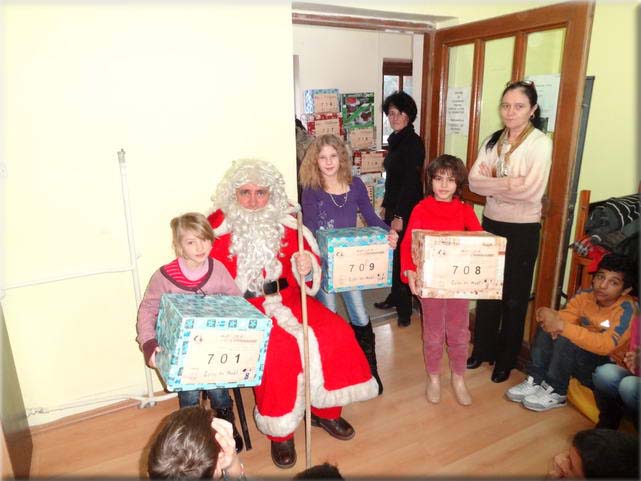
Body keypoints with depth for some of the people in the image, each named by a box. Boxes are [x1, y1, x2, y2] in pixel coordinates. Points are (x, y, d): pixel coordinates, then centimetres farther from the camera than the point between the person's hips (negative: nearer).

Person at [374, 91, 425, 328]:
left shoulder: (413, 142, -14)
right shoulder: (396, 140, 13)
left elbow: (411, 183, -19)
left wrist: (399, 216, -20)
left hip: (406, 209, -8)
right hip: (394, 206, 9)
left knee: (402, 256, -2)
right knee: (392, 254, 15)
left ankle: (405, 308, 9)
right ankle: (395, 297, 30)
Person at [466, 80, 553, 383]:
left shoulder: (540, 143, -10)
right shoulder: (492, 141, 6)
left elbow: (529, 191, -21)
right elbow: (474, 181, -5)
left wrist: (491, 182, -11)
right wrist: (507, 183, -19)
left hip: (522, 230, -5)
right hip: (491, 223, 5)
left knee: (514, 296, 9)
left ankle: (506, 359, 27)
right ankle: (483, 349, 32)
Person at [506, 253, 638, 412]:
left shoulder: (627, 309, -23)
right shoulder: (586, 296, -6)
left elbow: (605, 345, -37)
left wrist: (562, 326, -41)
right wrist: (550, 316, -35)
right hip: (583, 357, 6)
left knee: (567, 339, -30)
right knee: (547, 328, -14)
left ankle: (556, 392, -12)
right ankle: (536, 381, -9)